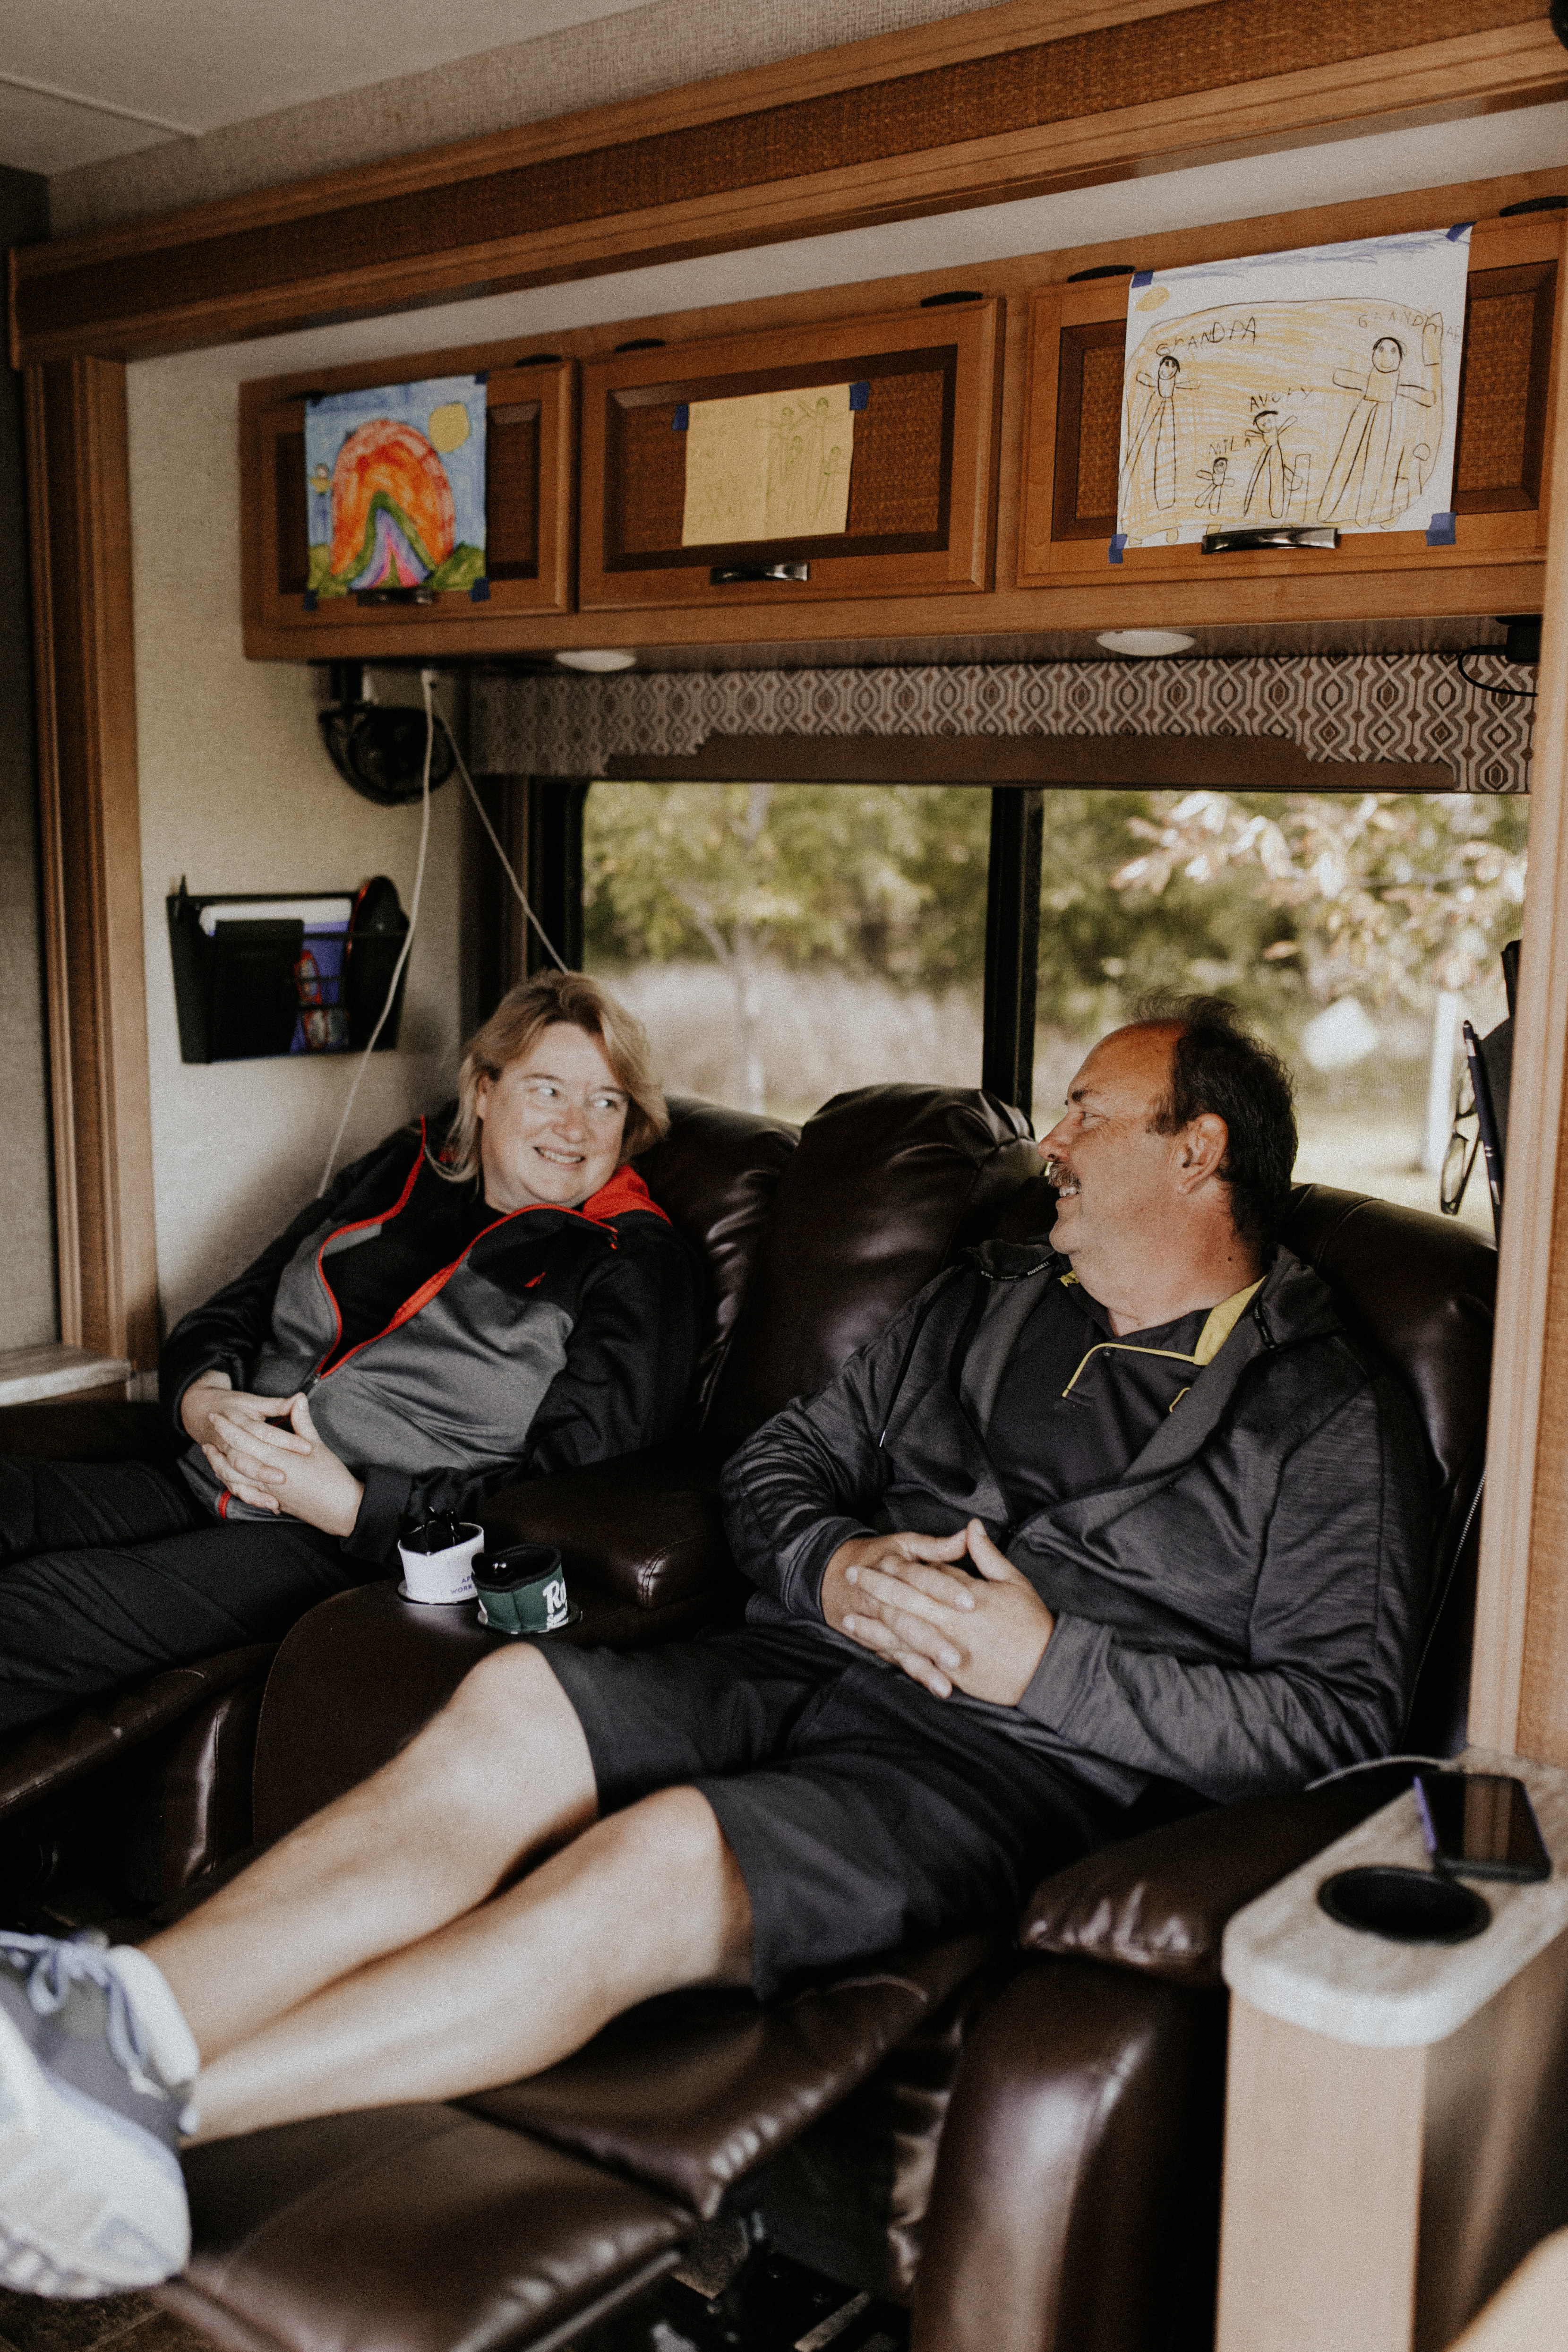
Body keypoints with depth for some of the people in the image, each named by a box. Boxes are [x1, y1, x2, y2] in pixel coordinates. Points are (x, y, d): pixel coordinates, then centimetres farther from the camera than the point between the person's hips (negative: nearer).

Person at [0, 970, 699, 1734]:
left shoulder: (634, 1264, -1)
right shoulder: (400, 1171, 15)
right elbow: (233, 1310, 21)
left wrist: (353, 1505, -18)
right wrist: (200, 1396, -4)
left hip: (362, 1546, -6)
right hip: (206, 1485, 6)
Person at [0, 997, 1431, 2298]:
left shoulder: (1331, 1424, 5)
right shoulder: (986, 1301, 22)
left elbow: (1343, 1715, -4)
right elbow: (774, 1462, 22)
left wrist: (1050, 1665, -13)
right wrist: (835, 1568, -2)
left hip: (1027, 1760, -5)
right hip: (814, 1660, 6)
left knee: (664, 1856, -31)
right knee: (510, 1708, -24)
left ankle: (143, 2103, -32)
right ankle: (122, 2017, -35)